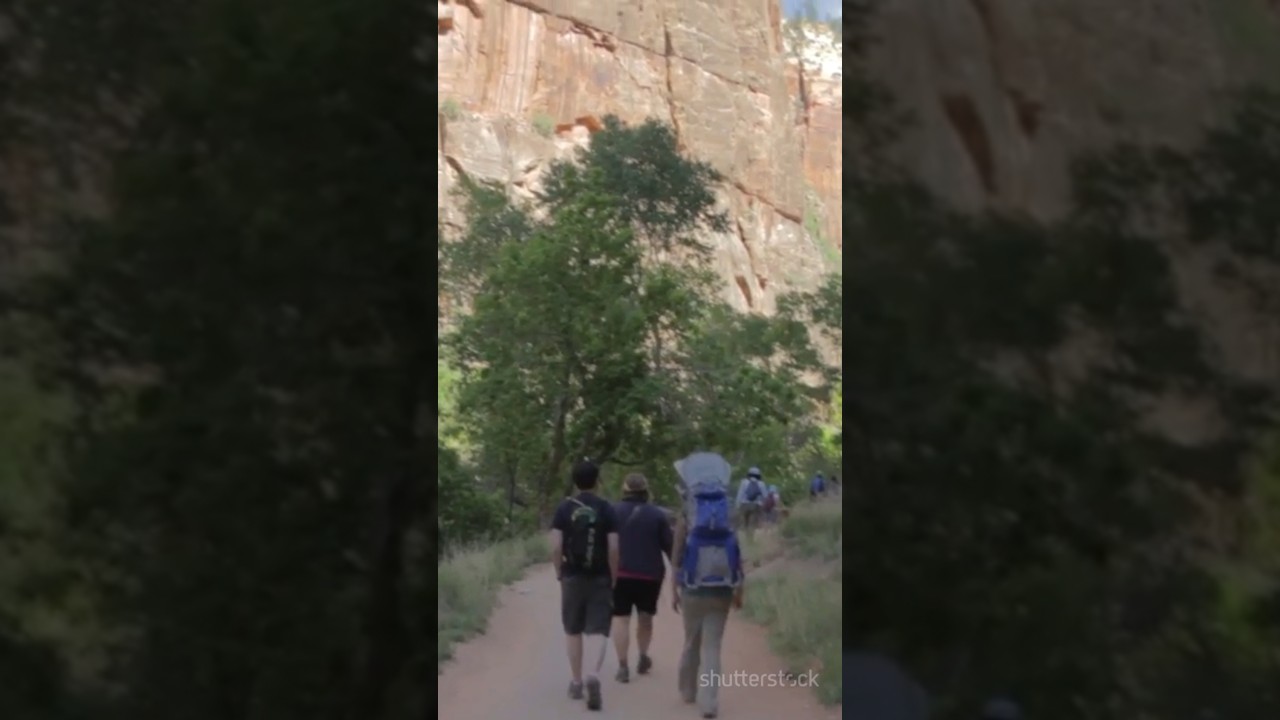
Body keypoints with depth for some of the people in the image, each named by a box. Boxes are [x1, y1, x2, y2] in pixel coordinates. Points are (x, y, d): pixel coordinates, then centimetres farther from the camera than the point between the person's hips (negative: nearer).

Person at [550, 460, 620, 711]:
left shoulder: (564, 509, -2)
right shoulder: (606, 509, -4)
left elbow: (556, 547, -7)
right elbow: (613, 549, -9)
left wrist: (559, 573, 6)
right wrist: (613, 577, 2)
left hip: (573, 577, 1)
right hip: (600, 578, -1)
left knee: (573, 631, 14)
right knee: (598, 630, -4)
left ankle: (576, 682, 20)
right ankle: (594, 675, -27)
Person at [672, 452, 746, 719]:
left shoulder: (685, 518, -4)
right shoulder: (729, 515, 0)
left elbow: (676, 557, -4)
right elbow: (738, 556, 0)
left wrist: (674, 590, 3)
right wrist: (739, 590, 9)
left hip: (693, 589, 0)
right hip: (721, 590, 0)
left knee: (692, 642, 18)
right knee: (712, 646, 1)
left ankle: (688, 690, 30)